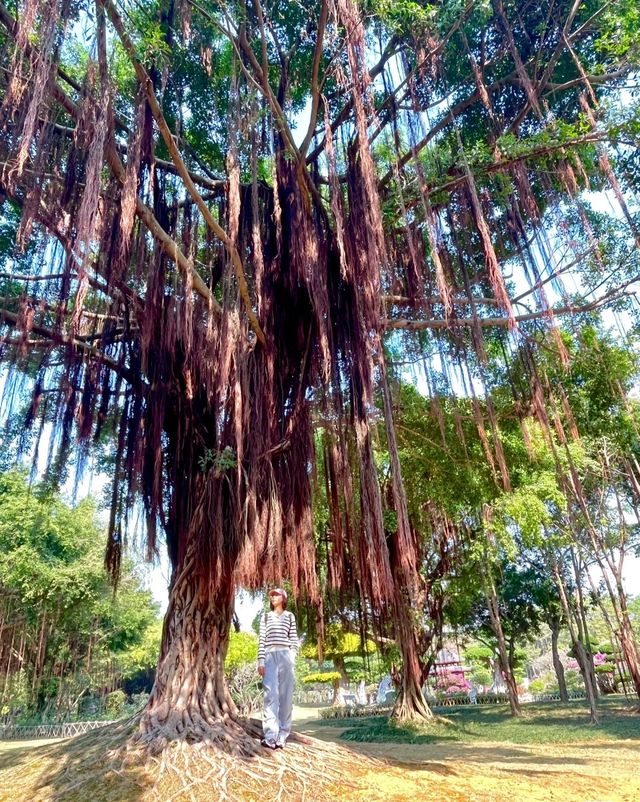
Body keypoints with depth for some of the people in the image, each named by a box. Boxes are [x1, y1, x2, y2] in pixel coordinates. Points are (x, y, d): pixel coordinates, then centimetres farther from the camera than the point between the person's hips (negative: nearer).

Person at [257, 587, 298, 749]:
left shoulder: (290, 616, 15)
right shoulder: (265, 617, 17)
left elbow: (293, 638, 10)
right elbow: (262, 639, 8)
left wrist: (292, 658, -2)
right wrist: (261, 661, -2)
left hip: (285, 656, 0)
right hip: (269, 656, 0)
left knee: (286, 696, -2)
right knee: (271, 695, -12)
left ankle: (282, 736, 2)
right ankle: (270, 737, -17)